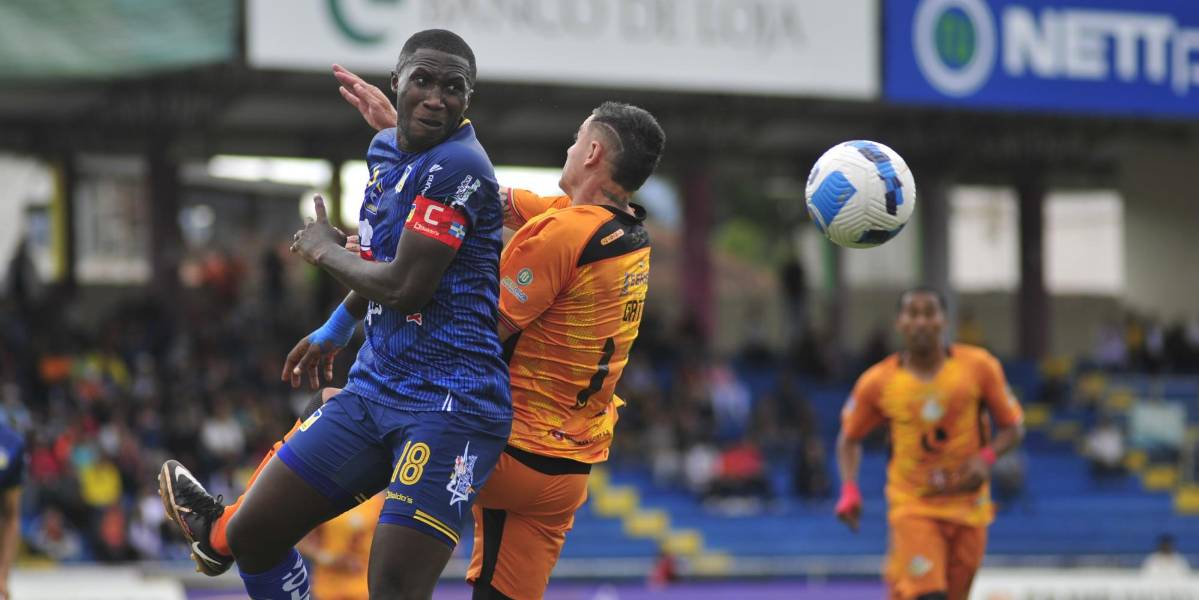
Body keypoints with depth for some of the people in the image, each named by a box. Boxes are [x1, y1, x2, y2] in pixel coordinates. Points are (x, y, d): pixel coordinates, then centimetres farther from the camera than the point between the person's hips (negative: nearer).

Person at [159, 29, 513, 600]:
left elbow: (405, 286, -21)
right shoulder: (386, 150, 10)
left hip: (447, 404, -8)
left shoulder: (457, 167, -17)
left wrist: (326, 250, -3)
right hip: (373, 387, 9)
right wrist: (335, 329, 40)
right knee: (254, 536, 11)